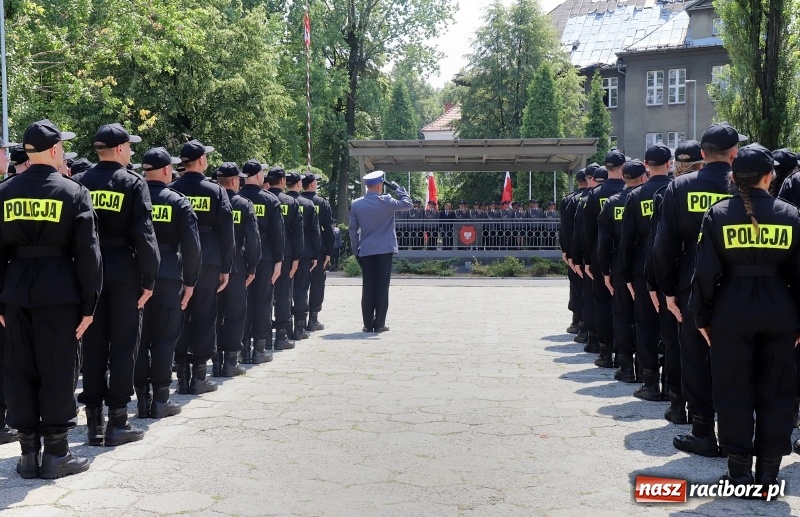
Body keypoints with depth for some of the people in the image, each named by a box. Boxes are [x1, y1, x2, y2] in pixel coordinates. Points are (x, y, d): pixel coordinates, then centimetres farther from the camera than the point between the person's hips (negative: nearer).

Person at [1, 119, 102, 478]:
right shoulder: (73, 192, -5)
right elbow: (87, 252, -8)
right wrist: (89, 304, -3)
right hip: (59, 293, -3)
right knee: (58, 371, 3)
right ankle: (56, 454, 8)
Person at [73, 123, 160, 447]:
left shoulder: (79, 183, 4)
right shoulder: (133, 183, -7)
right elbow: (144, 235, -12)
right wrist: (149, 278, -6)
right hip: (124, 274, -4)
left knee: (93, 346, 9)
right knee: (123, 346, 3)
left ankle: (94, 421, 13)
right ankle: (117, 422, 6)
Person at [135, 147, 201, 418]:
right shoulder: (178, 202, -4)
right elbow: (192, 245, -8)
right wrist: (190, 281, 0)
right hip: (167, 278, -3)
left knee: (139, 337, 9)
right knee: (164, 338, 4)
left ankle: (142, 398, 13)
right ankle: (160, 399, 6)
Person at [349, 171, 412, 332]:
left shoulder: (356, 205, 2)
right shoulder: (386, 202, -9)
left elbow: (353, 230, 5)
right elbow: (407, 204, 0)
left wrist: (356, 251, 13)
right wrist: (398, 188, 9)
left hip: (365, 251, 3)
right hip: (384, 250, -3)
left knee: (367, 287, 6)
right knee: (382, 287, 2)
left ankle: (368, 324, 7)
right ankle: (379, 324, 2)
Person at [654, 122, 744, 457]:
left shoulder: (679, 187, -4)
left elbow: (665, 242, -5)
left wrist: (669, 290, 1)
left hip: (693, 288, 0)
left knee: (696, 360, 8)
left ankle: (704, 434, 12)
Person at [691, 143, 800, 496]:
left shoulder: (718, 213, -3)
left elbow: (706, 270, -6)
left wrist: (701, 316, 3)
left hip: (731, 311, -1)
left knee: (734, 391, 7)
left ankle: (740, 470, 9)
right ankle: (768, 472, 13)